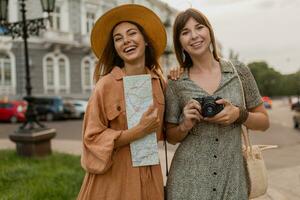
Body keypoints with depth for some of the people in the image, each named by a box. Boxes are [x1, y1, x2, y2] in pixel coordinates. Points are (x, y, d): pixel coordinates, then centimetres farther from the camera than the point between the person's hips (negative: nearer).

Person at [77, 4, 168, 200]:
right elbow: (93, 137, -12)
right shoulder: (106, 84, -15)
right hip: (113, 176, -4)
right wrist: (139, 131, -20)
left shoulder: (159, 80, 0)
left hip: (150, 174, 4)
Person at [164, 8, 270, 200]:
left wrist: (239, 114, -13)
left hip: (232, 178, 1)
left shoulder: (239, 71, -2)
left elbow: (264, 121, 5)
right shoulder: (175, 83, -3)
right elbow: (171, 137, 5)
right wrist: (185, 125, -14)